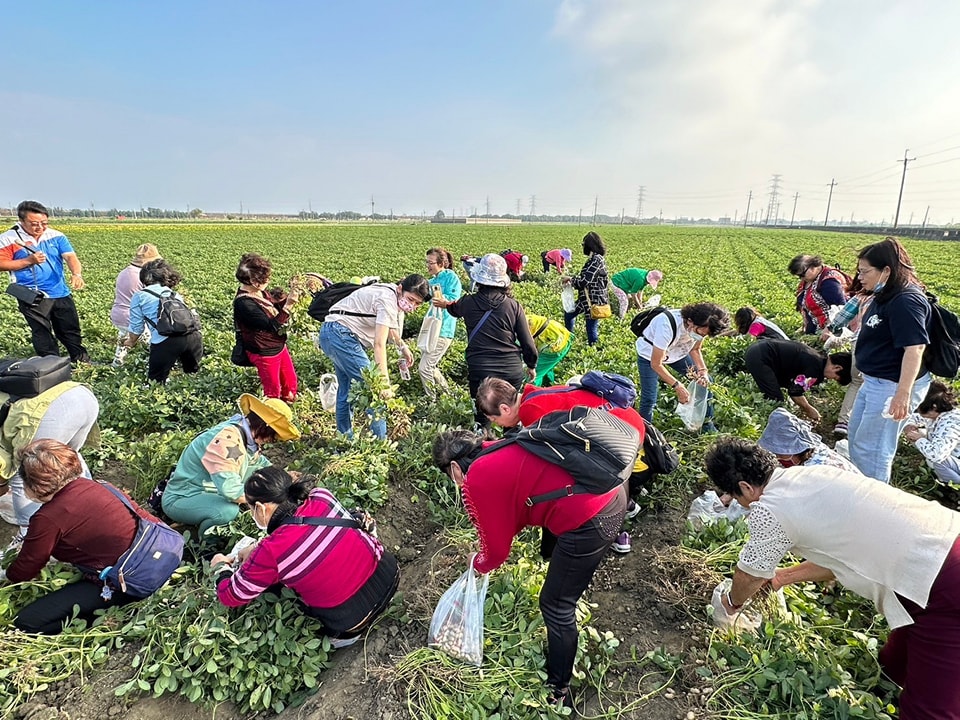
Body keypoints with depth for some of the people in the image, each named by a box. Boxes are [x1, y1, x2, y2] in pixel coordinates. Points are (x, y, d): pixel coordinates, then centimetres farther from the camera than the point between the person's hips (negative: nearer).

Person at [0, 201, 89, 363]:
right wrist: (29, 261, -18)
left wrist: (76, 274, -32)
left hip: (61, 293, 3)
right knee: (42, 335, 6)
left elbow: (71, 257, -11)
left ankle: (82, 360, 30)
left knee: (71, 331, 15)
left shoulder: (56, 236, 0)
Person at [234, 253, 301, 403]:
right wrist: (288, 305, -33)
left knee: (291, 382, 23)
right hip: (265, 353, -8)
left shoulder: (258, 291, -4)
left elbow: (275, 305, 13)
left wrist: (289, 296, -6)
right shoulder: (244, 303, -29)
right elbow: (272, 326, -30)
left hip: (280, 346, 8)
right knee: (273, 391, 10)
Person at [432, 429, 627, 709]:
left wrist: (480, 565, 24)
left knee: (555, 606, 13)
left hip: (589, 522, -9)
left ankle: (558, 691, 32)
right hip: (612, 492, 9)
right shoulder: (501, 453, 14)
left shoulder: (476, 481, -9)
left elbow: (496, 549, 2)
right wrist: (488, 551, 29)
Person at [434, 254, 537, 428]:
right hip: (512, 371, 2)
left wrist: (445, 304, 48)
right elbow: (527, 342, 0)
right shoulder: (513, 305, -4)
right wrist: (531, 366, 18)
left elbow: (455, 308, 24)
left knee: (482, 419, 10)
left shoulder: (468, 303, -3)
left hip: (480, 371, -1)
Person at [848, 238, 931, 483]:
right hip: (875, 381, 11)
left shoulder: (905, 301, -22)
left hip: (894, 386, -11)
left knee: (871, 447, 0)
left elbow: (915, 348, -28)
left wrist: (903, 394, -30)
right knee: (856, 436, 22)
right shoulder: (884, 297, 8)